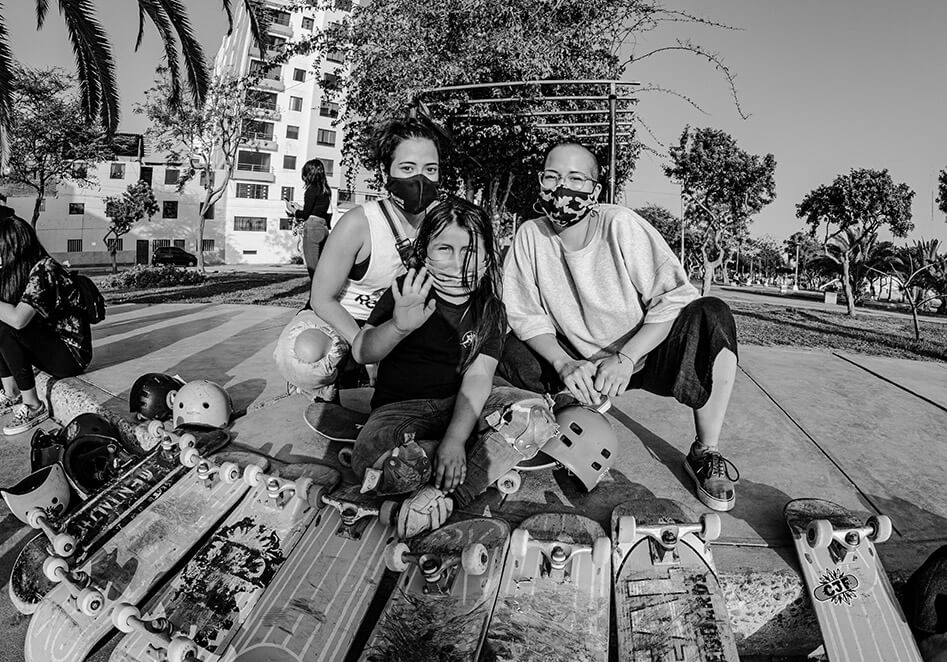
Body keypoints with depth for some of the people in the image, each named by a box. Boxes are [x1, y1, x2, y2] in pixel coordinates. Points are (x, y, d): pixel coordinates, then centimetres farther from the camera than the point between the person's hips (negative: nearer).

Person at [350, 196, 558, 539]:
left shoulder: (490, 309, 1)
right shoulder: (407, 290, -3)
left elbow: (478, 376, -10)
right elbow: (361, 353, -8)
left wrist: (455, 438, -26)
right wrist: (399, 326, -30)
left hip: (463, 407, 2)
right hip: (400, 407, -2)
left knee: (536, 414, -23)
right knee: (375, 463, -35)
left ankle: (446, 494, -23)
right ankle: (491, 454, -15)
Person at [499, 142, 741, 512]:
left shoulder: (621, 225, -19)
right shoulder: (530, 235, -10)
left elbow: (675, 297, -21)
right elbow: (526, 315, -9)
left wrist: (625, 358, -31)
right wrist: (564, 364, -26)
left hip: (645, 355, -2)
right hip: (577, 365, 3)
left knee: (711, 317, -29)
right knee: (508, 351, -17)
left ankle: (706, 453, -12)